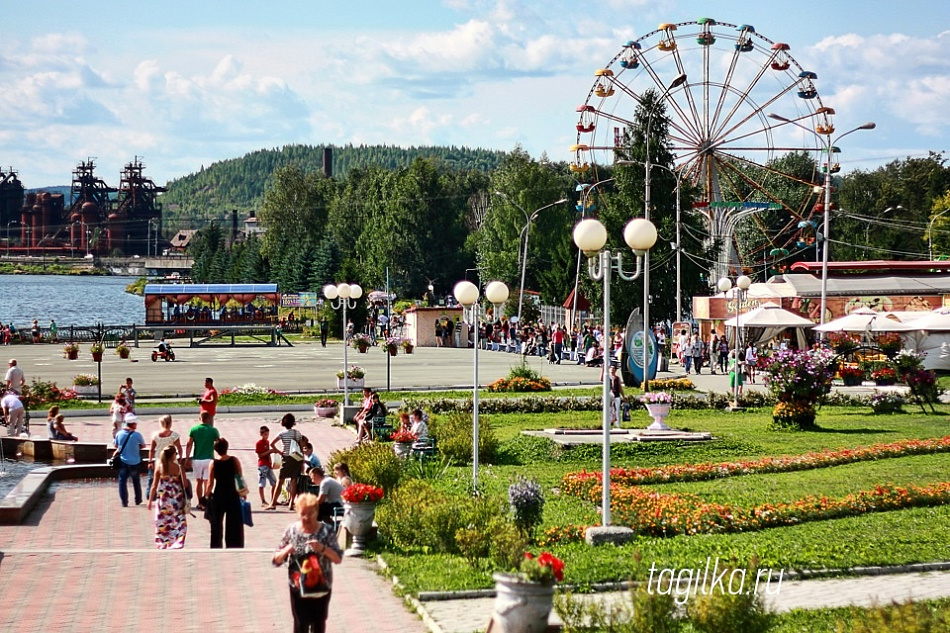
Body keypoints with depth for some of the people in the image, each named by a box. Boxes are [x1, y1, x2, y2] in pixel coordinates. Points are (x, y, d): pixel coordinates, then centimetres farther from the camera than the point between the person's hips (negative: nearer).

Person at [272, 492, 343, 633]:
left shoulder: (326, 531, -7)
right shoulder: (291, 530, -5)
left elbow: (338, 559, -10)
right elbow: (276, 560, 1)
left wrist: (322, 548, -27)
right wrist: (285, 551, -21)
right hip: (298, 586, -1)